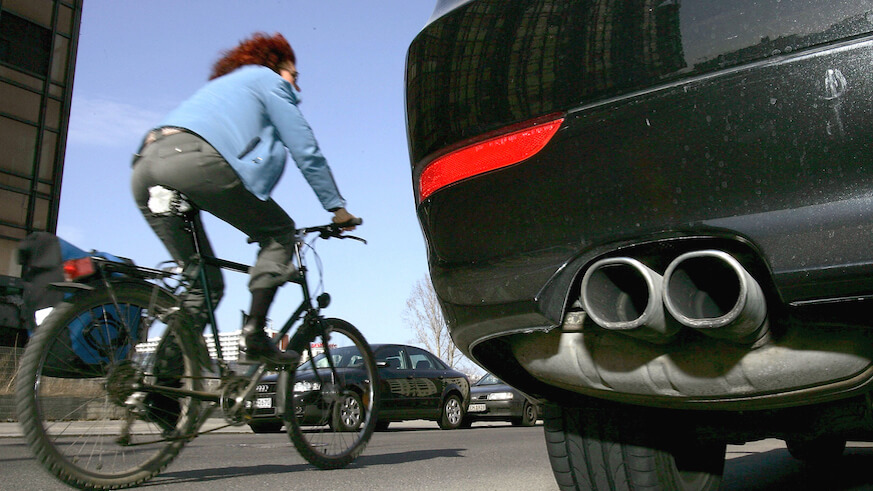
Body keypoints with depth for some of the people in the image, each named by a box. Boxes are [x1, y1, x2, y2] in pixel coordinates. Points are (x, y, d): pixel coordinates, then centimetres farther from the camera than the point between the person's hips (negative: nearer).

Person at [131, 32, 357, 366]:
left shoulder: (222, 85, 42)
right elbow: (305, 150, 11)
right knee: (279, 232, 6)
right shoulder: (268, 80, 20)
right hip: (194, 158, -8)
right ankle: (254, 334, -8)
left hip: (144, 168, 8)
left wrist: (255, 221, 44)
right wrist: (337, 207, 16)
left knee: (204, 283, 13)